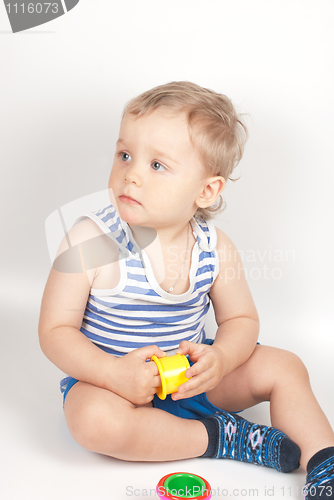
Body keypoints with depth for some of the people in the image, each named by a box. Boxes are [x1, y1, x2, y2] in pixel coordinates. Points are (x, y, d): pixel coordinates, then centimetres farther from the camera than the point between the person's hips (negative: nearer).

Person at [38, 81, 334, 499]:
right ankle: (218, 435, -19)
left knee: (284, 367, -6)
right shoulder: (89, 242, -21)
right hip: (109, 377, -3)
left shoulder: (215, 249, -11)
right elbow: (55, 331, -17)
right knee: (97, 420, -35)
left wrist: (219, 359, -24)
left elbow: (241, 320, 0)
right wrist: (115, 372, -34)